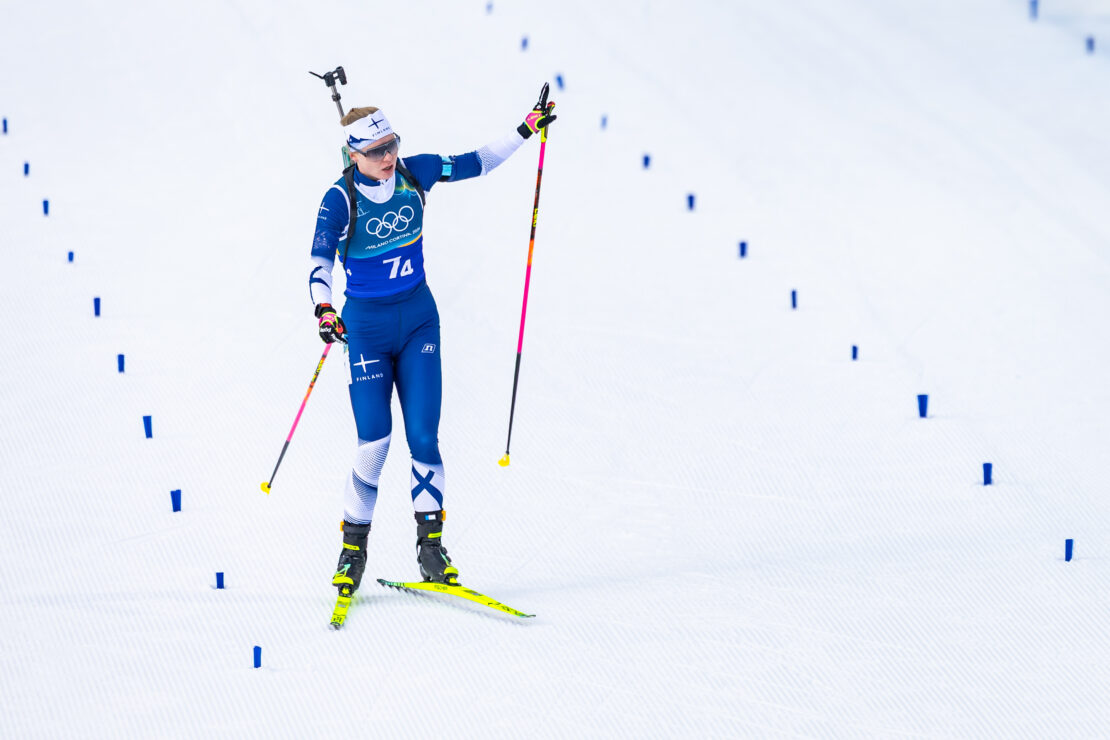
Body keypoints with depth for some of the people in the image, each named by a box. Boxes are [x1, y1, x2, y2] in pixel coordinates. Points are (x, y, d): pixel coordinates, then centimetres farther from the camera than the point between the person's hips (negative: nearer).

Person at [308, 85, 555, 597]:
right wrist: (323, 310, -42)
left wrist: (527, 130, 7)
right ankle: (353, 548, 8)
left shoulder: (414, 173, -5)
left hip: (418, 319, 3)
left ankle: (430, 546, 6)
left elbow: (475, 163, 10)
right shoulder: (340, 200, -16)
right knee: (373, 444, -9)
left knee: (423, 437, -3)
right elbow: (320, 263, -24)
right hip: (366, 326, -3)